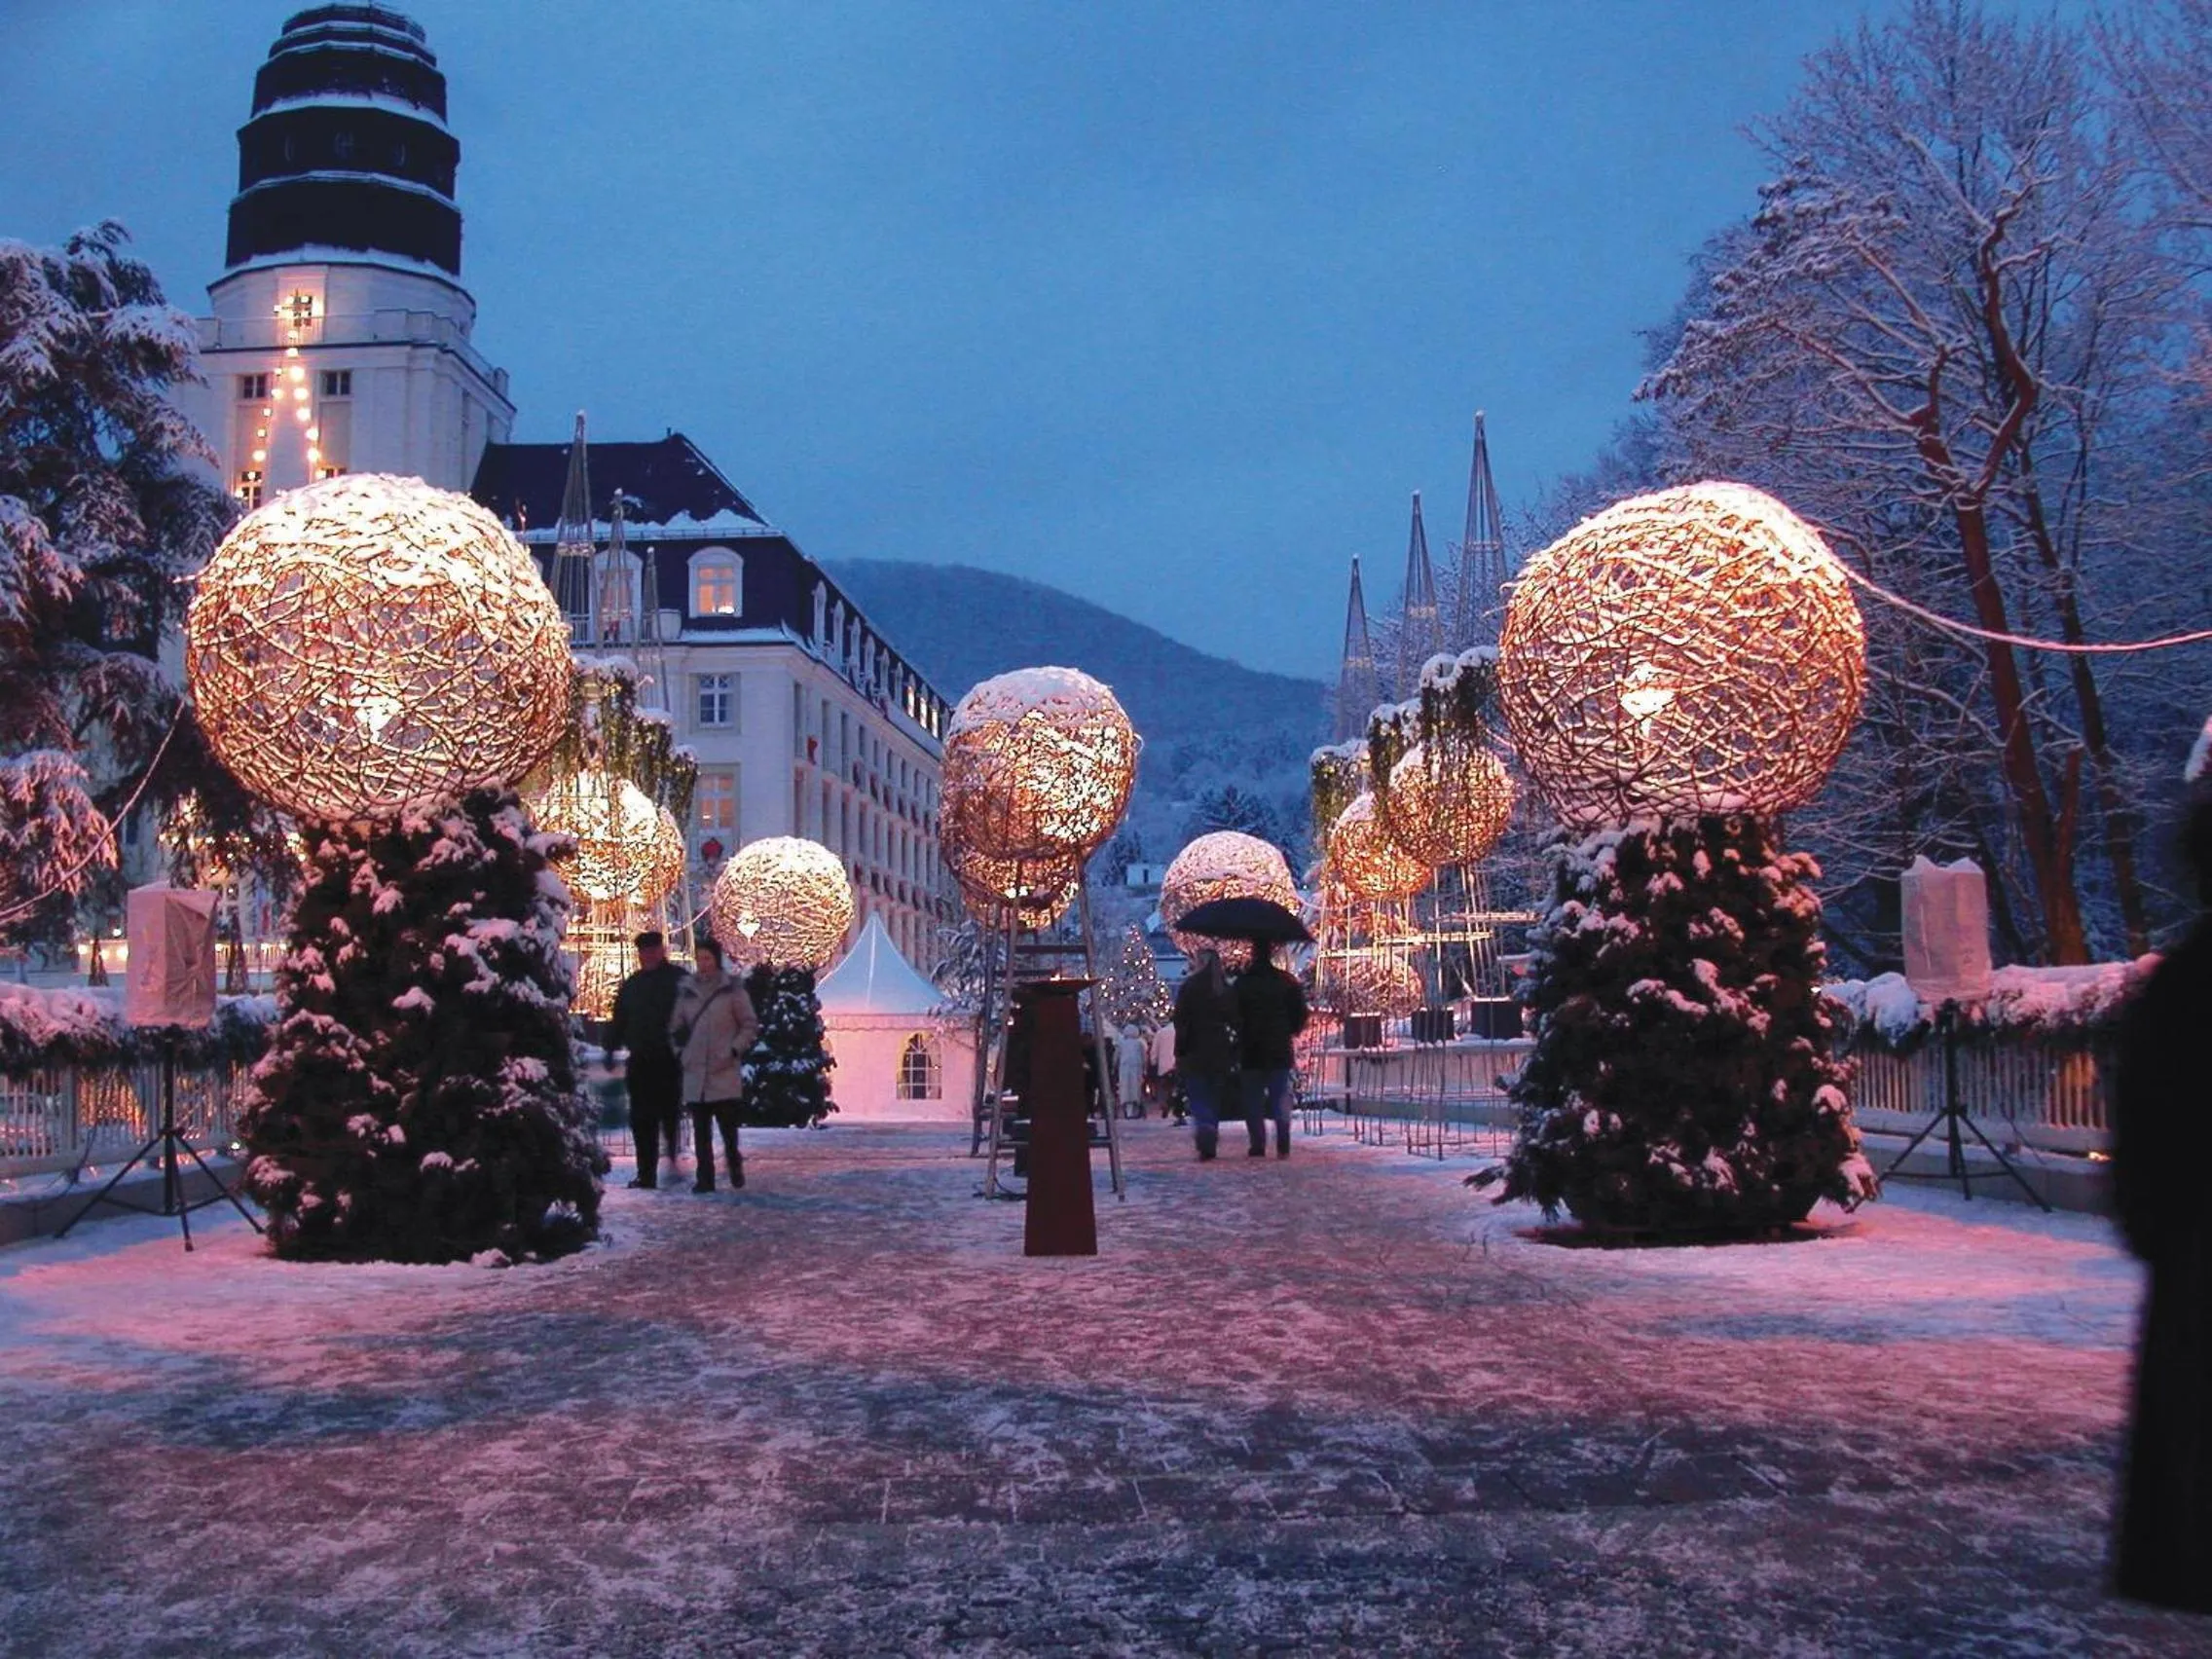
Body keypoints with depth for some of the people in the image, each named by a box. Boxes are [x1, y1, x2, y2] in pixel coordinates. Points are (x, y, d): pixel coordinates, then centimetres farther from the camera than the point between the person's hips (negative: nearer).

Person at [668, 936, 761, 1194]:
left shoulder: (732, 989, -1)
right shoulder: (686, 990, 9)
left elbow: (750, 1025, 2)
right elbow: (675, 1026, 19)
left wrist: (735, 1050, -8)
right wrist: (680, 1051, 8)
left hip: (725, 1073, -3)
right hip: (695, 1073, 3)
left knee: (728, 1123, -2)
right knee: (700, 1129, 3)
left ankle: (735, 1164, 24)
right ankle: (704, 1177, 8)